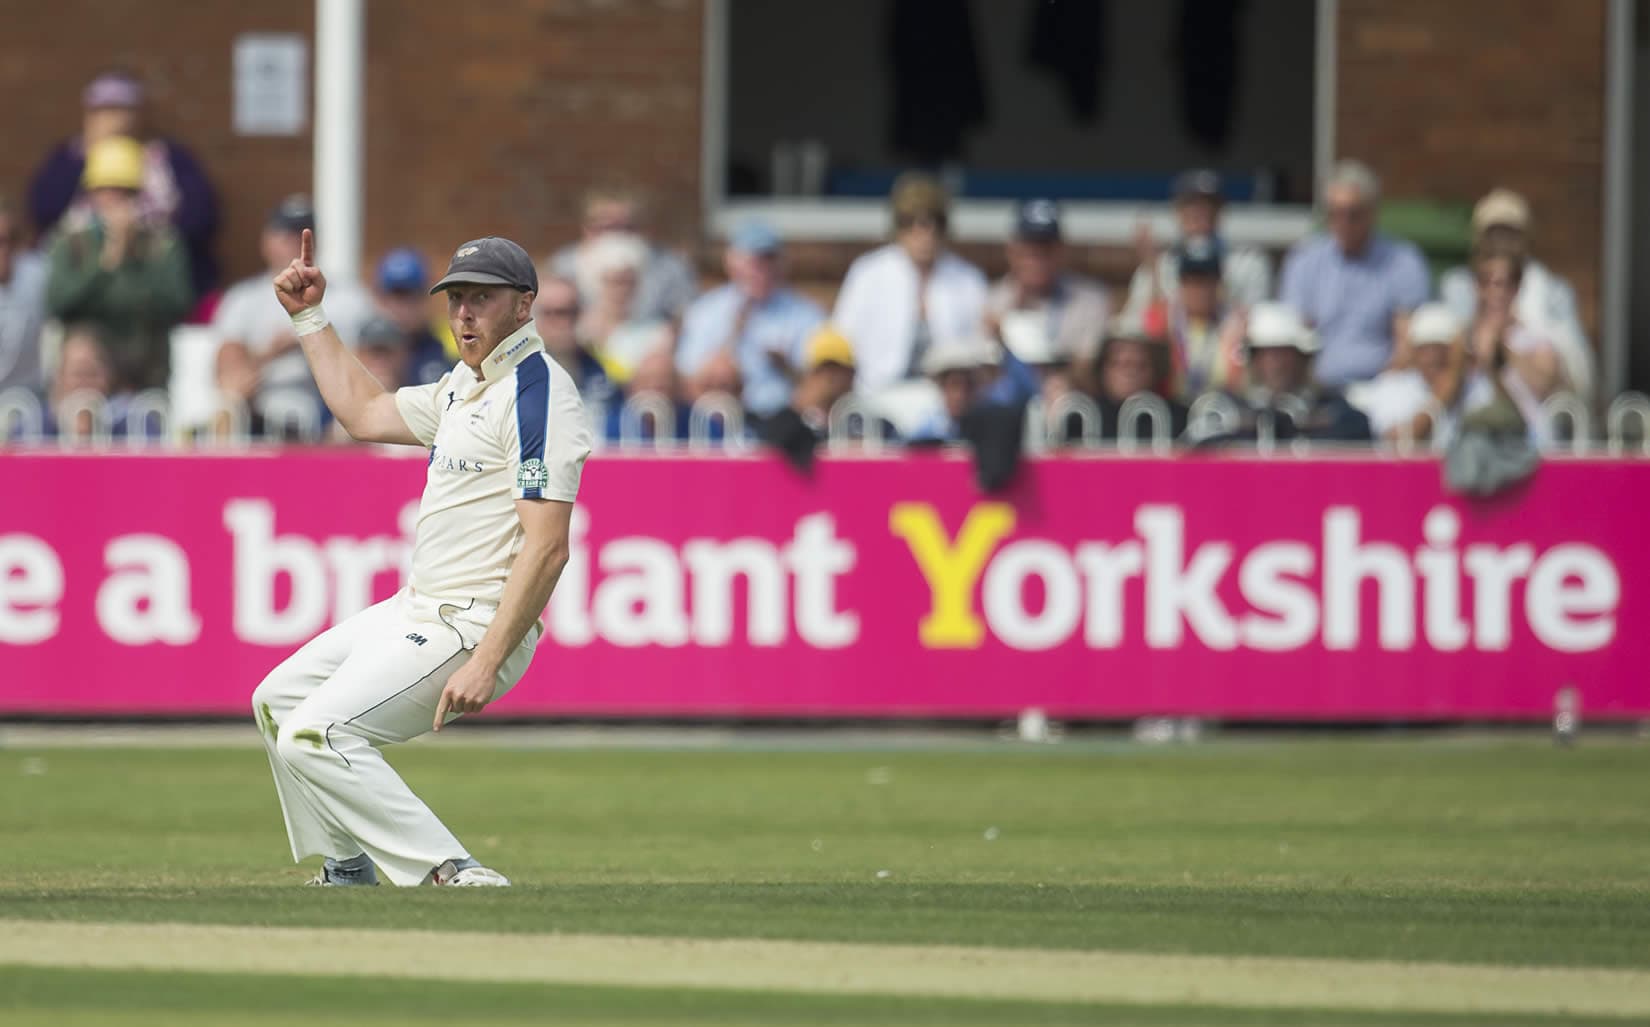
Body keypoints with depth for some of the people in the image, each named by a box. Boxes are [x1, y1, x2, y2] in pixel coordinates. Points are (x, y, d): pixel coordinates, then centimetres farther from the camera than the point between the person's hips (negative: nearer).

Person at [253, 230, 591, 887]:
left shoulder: (538, 393, -18)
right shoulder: (467, 385, 14)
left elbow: (547, 545, -25)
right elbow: (365, 413, 30)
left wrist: (486, 663, -31)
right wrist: (309, 317, 25)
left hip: (472, 629, -11)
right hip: (414, 612, 11)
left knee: (315, 737, -22)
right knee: (278, 700, 24)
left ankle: (458, 877, -24)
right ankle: (349, 872, 29)